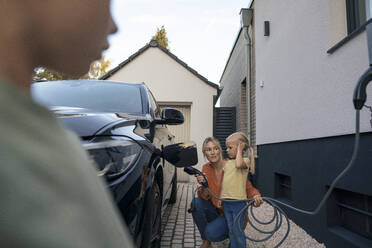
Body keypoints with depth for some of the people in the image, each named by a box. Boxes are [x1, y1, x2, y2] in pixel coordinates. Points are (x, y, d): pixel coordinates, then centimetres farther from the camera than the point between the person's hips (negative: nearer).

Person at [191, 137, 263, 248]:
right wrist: (203, 186, -33)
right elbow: (205, 197, -10)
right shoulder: (206, 168, -5)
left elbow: (248, 188, -12)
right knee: (196, 202, -23)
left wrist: (255, 196, -34)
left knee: (211, 233, -27)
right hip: (216, 211, 4)